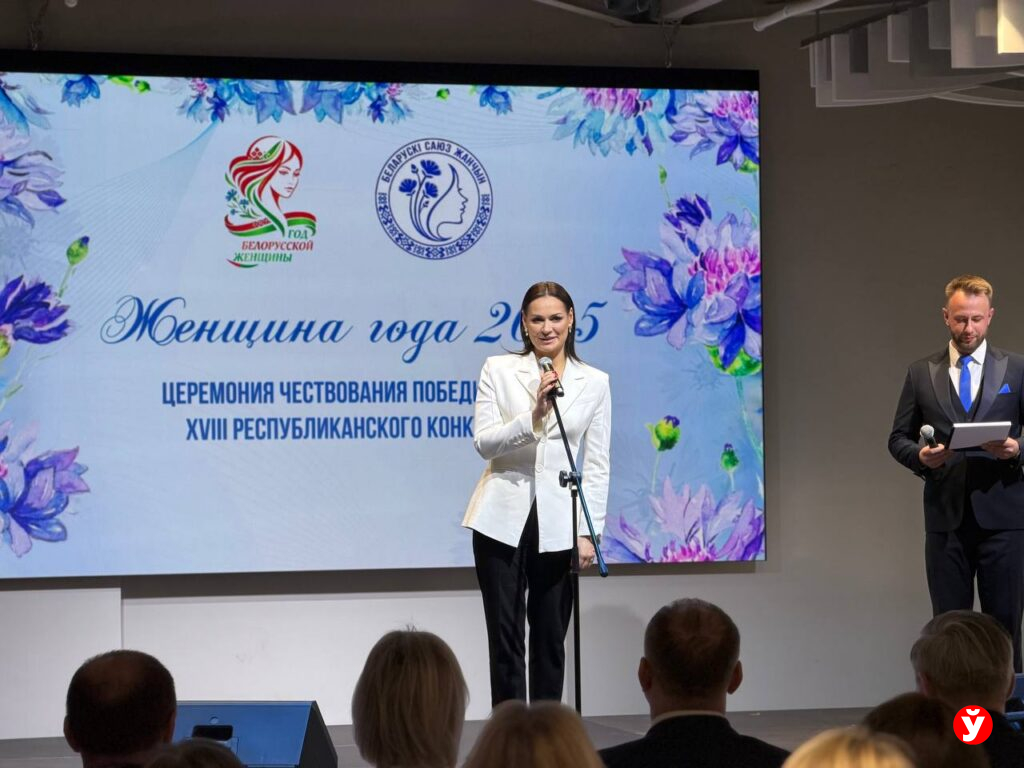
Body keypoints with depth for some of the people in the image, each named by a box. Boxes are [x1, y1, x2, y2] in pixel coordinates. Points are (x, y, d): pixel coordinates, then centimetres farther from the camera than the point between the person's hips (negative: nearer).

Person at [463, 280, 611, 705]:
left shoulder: (594, 382, 4)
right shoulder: (499, 370, 1)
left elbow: (596, 465, 4)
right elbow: (483, 442, -7)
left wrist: (588, 531, -2)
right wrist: (532, 416, -21)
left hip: (557, 523, 1)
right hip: (503, 520, -1)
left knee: (550, 638, 6)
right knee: (505, 636, 1)